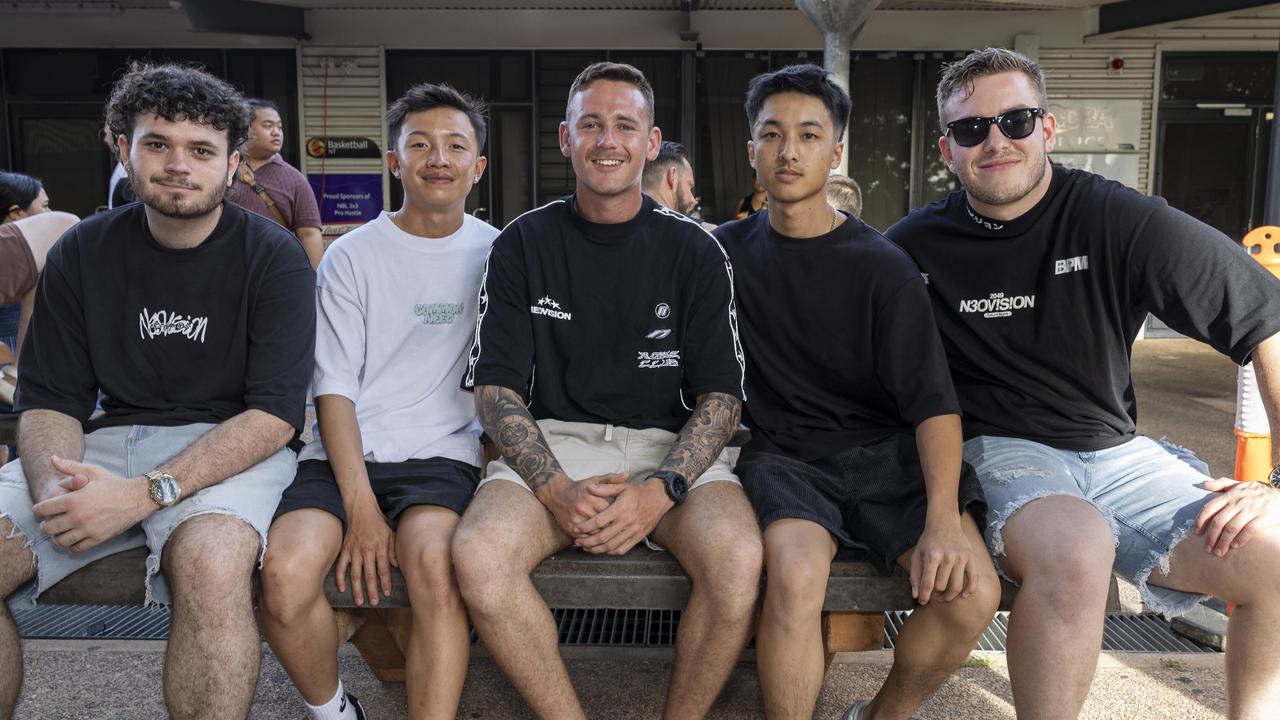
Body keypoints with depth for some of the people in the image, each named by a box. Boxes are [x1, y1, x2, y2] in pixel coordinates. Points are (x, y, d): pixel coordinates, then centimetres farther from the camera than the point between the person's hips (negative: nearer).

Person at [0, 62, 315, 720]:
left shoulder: (273, 258, -3)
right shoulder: (82, 253, 9)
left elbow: (276, 412, -11)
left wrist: (145, 492, -22)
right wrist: (55, 488, -16)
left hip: (228, 449, -4)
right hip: (109, 440, 4)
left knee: (211, 566, -36)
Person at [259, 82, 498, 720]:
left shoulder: (496, 254, 11)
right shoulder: (352, 256, 7)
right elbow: (334, 389, 0)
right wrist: (360, 506, -11)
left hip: (442, 456, 0)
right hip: (344, 456, 1)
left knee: (434, 564, -33)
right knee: (284, 572, -26)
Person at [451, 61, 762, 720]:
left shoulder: (694, 252, 6)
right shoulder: (523, 245, 6)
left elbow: (720, 397, 3)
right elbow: (496, 391, 2)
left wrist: (661, 490, -16)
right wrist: (559, 490, -15)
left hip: (670, 447, 0)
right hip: (552, 446, 1)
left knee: (739, 560, -30)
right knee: (478, 555, -30)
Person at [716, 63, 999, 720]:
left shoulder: (882, 265, 0)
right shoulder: (727, 250, 8)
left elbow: (931, 400, -7)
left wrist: (943, 519, -21)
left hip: (886, 450, 1)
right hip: (784, 454, 0)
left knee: (972, 592, -22)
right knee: (796, 576, -32)